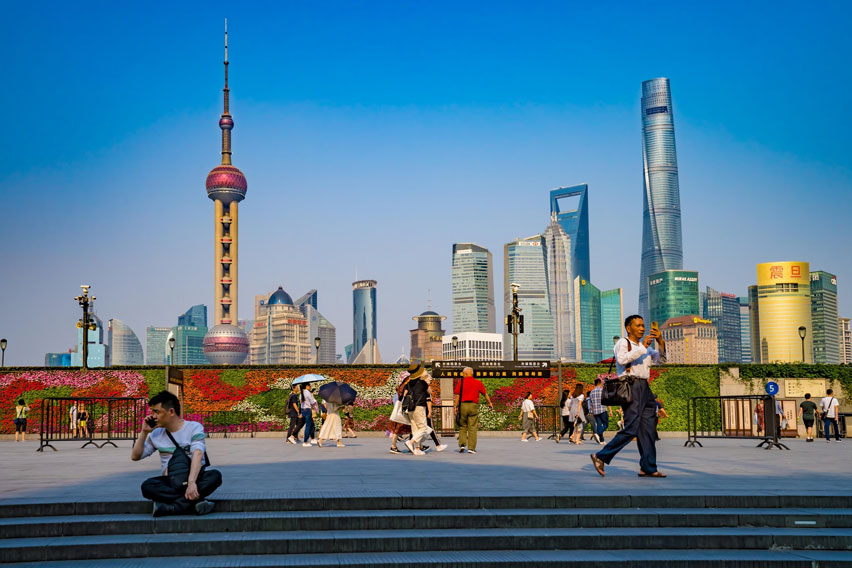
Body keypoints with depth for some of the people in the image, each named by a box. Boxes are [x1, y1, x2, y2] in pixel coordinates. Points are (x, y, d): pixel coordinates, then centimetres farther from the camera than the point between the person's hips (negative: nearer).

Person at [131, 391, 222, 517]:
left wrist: (191, 482, -35)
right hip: (170, 483, 2)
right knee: (147, 486, -29)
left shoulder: (194, 427, -3)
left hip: (195, 478, -2)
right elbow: (135, 456, 14)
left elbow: (197, 455, -19)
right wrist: (144, 432, 2)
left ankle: (168, 507, -36)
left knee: (215, 476, -33)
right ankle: (196, 502, -35)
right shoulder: (156, 435, 10)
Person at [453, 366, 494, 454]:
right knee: (472, 428, 3)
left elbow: (457, 395, -4)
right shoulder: (478, 383, 6)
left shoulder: (461, 382, 2)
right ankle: (471, 448, 1)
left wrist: (455, 407, -2)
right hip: (474, 405, 0)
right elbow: (485, 394, 15)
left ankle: (462, 444, -1)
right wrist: (490, 403, 29)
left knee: (462, 426, 12)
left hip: (463, 405, 0)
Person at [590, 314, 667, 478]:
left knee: (648, 430, 3)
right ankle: (601, 457, -8)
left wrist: (660, 341, 5)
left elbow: (661, 359, 20)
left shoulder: (645, 348, 27)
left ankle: (648, 468, 4)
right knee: (630, 429, -15)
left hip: (645, 388, 8)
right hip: (632, 386, -8)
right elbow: (622, 359, -16)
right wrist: (643, 347, -15)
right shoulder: (623, 343, 3)